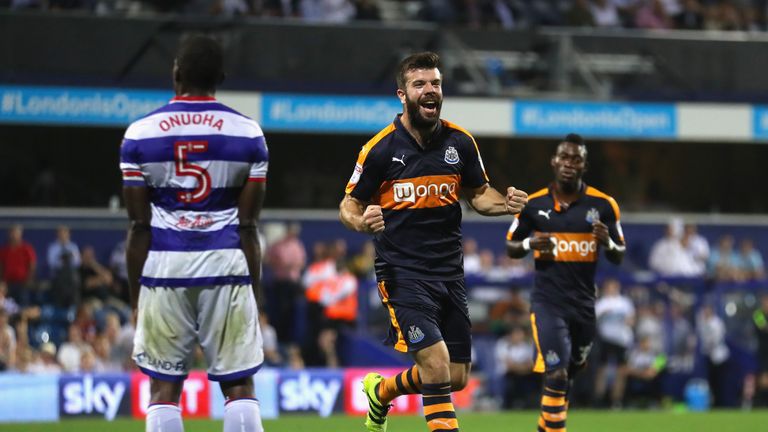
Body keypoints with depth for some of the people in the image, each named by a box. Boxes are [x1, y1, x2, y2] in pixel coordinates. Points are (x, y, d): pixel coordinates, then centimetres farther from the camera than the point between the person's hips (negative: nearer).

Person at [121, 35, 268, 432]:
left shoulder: (141, 134, 1)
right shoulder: (248, 134, 2)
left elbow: (139, 227, 1)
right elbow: (248, 226, 1)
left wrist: (135, 295, 8)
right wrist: (254, 293, 8)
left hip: (164, 266, 0)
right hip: (226, 265, 0)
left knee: (163, 387, 5)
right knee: (239, 385, 4)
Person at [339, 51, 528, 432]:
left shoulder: (460, 142, 3)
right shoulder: (381, 148, -8)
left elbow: (478, 193, 16)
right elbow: (349, 205, 0)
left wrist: (505, 202, -6)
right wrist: (362, 221, -24)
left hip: (449, 270, 5)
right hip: (402, 271, -5)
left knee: (457, 377, 10)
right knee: (436, 365, -20)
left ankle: (381, 391, 37)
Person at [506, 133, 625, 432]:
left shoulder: (603, 205, 0)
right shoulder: (533, 204, -1)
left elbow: (619, 257, 6)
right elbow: (511, 248, 9)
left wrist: (608, 243, -17)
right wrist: (529, 244, -14)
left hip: (584, 304, 3)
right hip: (548, 302, -3)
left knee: (569, 375, 14)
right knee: (556, 375, -16)